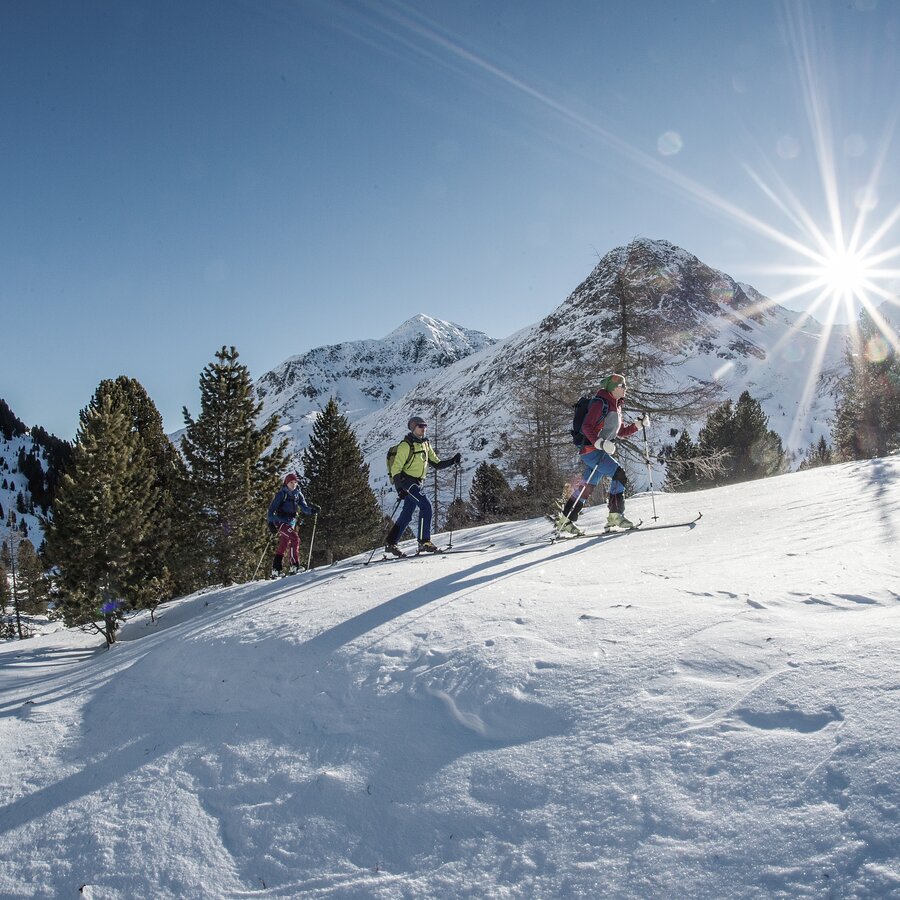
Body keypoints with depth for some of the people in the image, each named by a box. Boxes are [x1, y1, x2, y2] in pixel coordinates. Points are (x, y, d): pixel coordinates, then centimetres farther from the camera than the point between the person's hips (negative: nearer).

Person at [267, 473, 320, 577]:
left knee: (282, 547, 12)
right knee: (295, 538, -24)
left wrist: (312, 511, -19)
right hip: (280, 522, -6)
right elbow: (272, 508, -8)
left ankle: (276, 571, 21)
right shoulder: (282, 494, -7)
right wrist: (270, 522, -17)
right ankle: (293, 566, -26)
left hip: (291, 523, 6)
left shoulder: (298, 494, 9)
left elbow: (304, 507, 2)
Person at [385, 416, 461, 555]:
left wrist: (453, 461, -2)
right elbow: (396, 468, -13)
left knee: (406, 516, 9)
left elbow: (437, 463, 13)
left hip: (417, 484, 8)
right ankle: (424, 542, -18)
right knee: (425, 506, -20)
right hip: (406, 482, -8)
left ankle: (391, 544, 18)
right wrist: (399, 488, -24)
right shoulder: (406, 445, -10)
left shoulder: (425, 444, 13)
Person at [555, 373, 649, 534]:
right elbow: (586, 427, -18)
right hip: (592, 450, -9)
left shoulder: (616, 406, 20)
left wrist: (639, 424, 15)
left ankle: (565, 520, 12)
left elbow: (622, 432, 26)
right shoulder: (600, 403, -10)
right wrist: (600, 443, -30)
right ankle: (616, 515, -12)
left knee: (586, 486, 8)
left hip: (602, 452, 9)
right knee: (619, 475, -17)